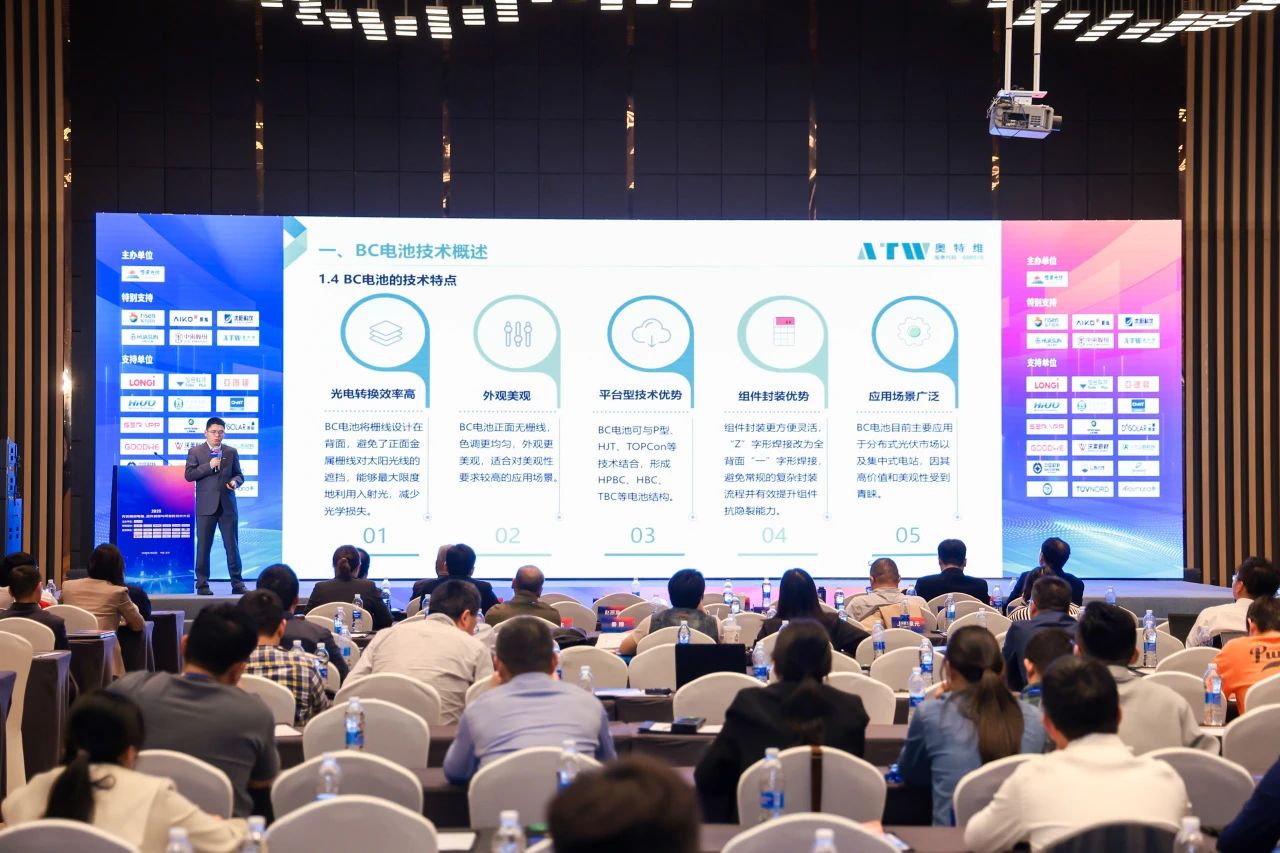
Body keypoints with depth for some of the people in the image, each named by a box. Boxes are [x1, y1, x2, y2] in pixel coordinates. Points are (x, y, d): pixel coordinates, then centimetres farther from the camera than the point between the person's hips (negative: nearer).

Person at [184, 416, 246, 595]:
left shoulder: (231, 452, 12)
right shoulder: (195, 452, 4)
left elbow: (239, 475, 15)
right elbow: (189, 475, -4)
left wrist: (235, 481, -8)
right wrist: (209, 466, -14)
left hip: (227, 506, 2)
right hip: (206, 506, -2)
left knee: (232, 545, 1)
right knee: (203, 546, 1)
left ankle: (237, 584, 5)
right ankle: (202, 584, 6)